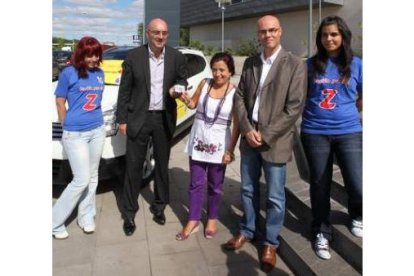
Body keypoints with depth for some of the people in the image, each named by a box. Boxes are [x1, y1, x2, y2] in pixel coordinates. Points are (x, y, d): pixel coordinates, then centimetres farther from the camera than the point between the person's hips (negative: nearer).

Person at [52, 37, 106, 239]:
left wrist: (94, 118, 12)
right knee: (82, 179, -6)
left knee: (92, 177, 10)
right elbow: (60, 102, -1)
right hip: (75, 134, -5)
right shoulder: (68, 73, -6)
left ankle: (86, 217, 25)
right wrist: (68, 126, 2)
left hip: (97, 131, 5)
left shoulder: (99, 73, 8)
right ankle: (55, 221, 12)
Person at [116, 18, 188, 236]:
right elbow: (124, 90, -1)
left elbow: (183, 80, 12)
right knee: (133, 166, 3)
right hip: (139, 118, -2)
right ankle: (129, 213, 18)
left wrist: (178, 88, -12)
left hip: (164, 118, 2)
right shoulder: (133, 56, -4)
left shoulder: (177, 57, 0)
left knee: (162, 164, 14)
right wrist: (122, 119, -3)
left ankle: (159, 206, 32)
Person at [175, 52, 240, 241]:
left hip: (219, 145, -2)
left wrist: (230, 150, -10)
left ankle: (212, 219, 33)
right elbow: (194, 104, 13)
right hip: (198, 141, 2)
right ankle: (193, 221, 23)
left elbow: (237, 125, -7)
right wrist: (186, 99, -10)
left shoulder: (235, 93, -9)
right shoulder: (204, 84, -1)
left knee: (215, 185, 13)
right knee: (196, 184, 9)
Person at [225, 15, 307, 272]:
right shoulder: (250, 63, 8)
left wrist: (266, 134, -15)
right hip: (249, 137, 5)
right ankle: (247, 231, 37)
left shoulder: (295, 64, -6)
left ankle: (270, 242, 26)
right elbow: (240, 97, 7)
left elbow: (295, 107, -12)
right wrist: (247, 129, -7)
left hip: (275, 140, -4)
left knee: (275, 197, 6)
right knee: (248, 190, 16)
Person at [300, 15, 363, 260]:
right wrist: (318, 112, 2)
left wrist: (343, 112, 6)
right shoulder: (311, 65, 3)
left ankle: (357, 216, 29)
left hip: (349, 132, 0)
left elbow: (362, 99, 13)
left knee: (357, 186, -8)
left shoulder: (356, 64, 4)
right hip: (315, 133, 0)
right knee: (320, 185, 10)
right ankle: (321, 232, 30)